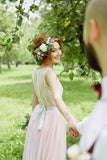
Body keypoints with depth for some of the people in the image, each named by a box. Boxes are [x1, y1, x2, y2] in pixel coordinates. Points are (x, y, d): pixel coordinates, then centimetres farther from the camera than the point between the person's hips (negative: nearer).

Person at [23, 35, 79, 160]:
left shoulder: (36, 72, 0)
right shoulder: (49, 73, -25)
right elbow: (57, 97, -44)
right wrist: (71, 120, -57)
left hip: (38, 117, 8)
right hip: (52, 119, -8)